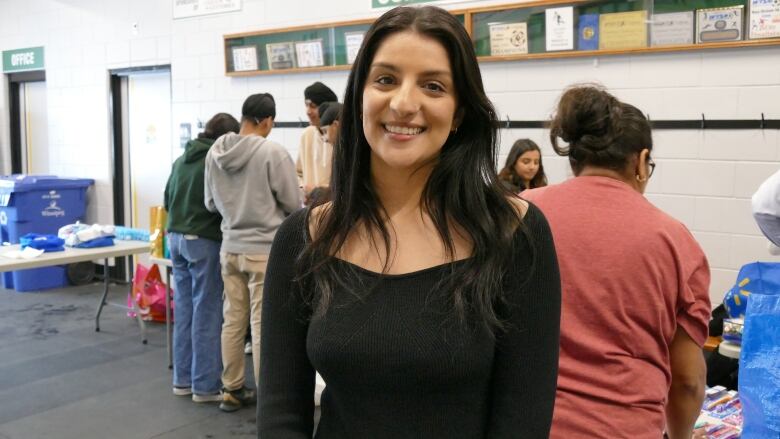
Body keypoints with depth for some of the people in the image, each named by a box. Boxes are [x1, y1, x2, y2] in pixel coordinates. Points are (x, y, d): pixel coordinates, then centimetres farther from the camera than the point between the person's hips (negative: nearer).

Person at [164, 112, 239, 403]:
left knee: (184, 310, 13)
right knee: (206, 313, -1)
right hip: (203, 240, -8)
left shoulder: (181, 160, 11)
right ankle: (205, 385, 5)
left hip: (176, 238, 8)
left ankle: (183, 379, 21)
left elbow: (167, 200, 18)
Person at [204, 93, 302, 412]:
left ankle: (232, 390, 24)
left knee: (233, 320, 14)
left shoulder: (215, 152, 3)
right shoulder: (272, 152, -15)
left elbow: (211, 203, 13)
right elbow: (293, 205, -8)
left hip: (230, 248, 6)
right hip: (266, 250, -5)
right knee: (263, 325, 1)